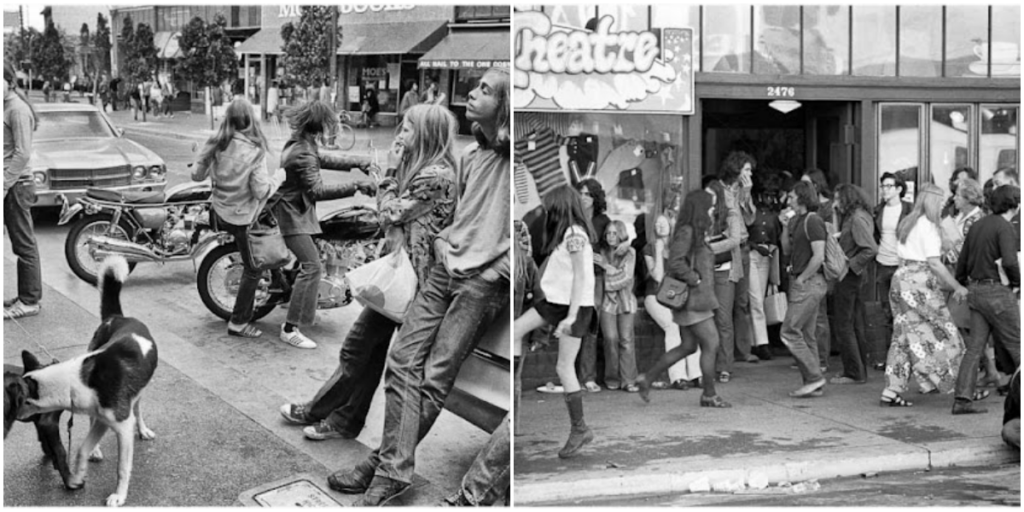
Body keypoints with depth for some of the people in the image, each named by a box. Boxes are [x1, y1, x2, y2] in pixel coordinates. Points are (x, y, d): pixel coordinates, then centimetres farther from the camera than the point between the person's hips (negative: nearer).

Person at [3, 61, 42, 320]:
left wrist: (5, 185, -19)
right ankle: (26, 297, 18)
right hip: (11, 184, 9)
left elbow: (23, 153, -19)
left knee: (23, 244, -3)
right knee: (22, 243, 12)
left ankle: (29, 301, 3)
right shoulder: (7, 107, 15)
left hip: (16, 184, -9)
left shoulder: (17, 109, -13)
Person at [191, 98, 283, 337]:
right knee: (253, 270, 8)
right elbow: (261, 191, -20)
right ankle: (238, 323, 12)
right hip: (243, 218, -6)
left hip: (220, 212, 6)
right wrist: (278, 177, -3)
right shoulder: (254, 151, -21)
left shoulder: (216, 145, -7)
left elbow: (197, 175, 1)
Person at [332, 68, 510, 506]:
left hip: (484, 283, -7)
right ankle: (393, 466, -2)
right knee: (402, 361, -3)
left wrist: (498, 270, -13)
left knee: (434, 378, -9)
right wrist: (443, 242, 12)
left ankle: (389, 464, 0)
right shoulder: (471, 155, 15)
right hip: (447, 268, 7)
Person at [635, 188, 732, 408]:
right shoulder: (686, 232, -15)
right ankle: (709, 394, 6)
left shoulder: (696, 232, 16)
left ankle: (647, 377, 19)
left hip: (695, 298, 10)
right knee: (711, 343, -4)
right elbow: (675, 262, -24)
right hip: (692, 299, -10)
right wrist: (695, 279, -17)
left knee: (688, 346, 13)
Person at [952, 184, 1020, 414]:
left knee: (974, 347, 6)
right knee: (1016, 344, 2)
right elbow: (1009, 262, -25)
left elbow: (962, 262, 17)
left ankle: (962, 399, 2)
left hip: (975, 290, 8)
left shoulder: (977, 225, 12)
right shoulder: (1004, 227, -12)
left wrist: (962, 284, 30)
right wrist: (1017, 283, -8)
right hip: (997, 291, -8)